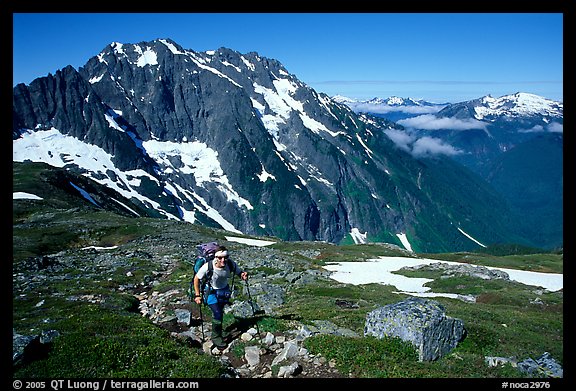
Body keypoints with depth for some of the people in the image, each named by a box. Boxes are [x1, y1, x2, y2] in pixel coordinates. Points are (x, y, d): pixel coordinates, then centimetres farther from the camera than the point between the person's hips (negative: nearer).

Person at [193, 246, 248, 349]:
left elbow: (240, 272, -11)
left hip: (224, 290, 4)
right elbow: (196, 279, -19)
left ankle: (216, 333, 44)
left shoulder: (231, 264, -26)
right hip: (211, 291, -4)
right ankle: (216, 337, 12)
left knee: (220, 312, 19)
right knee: (217, 314, -12)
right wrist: (197, 295, -16)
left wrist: (243, 275, -35)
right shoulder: (208, 267, -34)